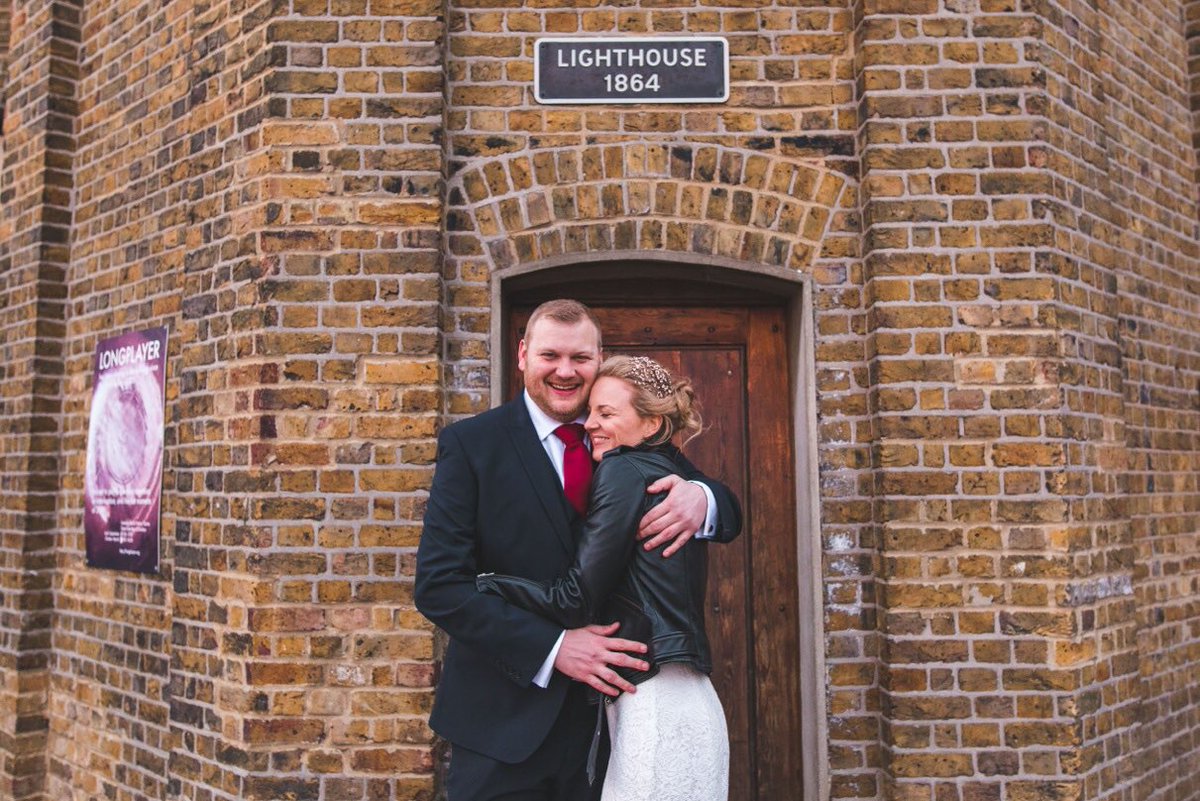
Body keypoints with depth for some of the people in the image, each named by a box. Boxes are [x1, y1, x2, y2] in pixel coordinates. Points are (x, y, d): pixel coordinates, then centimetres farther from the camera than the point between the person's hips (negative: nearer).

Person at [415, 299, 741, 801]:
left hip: (605, 706, 3)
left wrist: (701, 499, -22)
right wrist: (553, 648, -21)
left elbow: (728, 515, 2)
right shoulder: (469, 444, -7)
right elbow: (438, 585, -13)